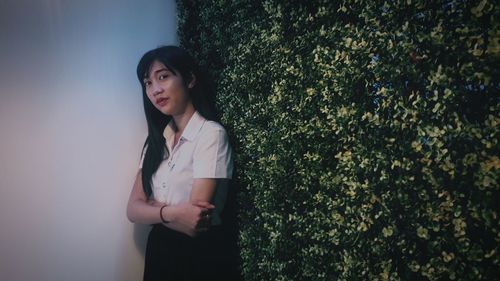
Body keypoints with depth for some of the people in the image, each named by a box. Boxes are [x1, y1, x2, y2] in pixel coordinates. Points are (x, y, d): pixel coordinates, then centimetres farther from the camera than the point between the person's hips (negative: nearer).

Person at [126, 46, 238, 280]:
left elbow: (195, 214, -22)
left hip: (200, 257, -6)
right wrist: (170, 213, -21)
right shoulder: (156, 139, 5)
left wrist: (153, 206, -6)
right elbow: (133, 209, -2)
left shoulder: (211, 133, -16)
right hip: (159, 251, 6)